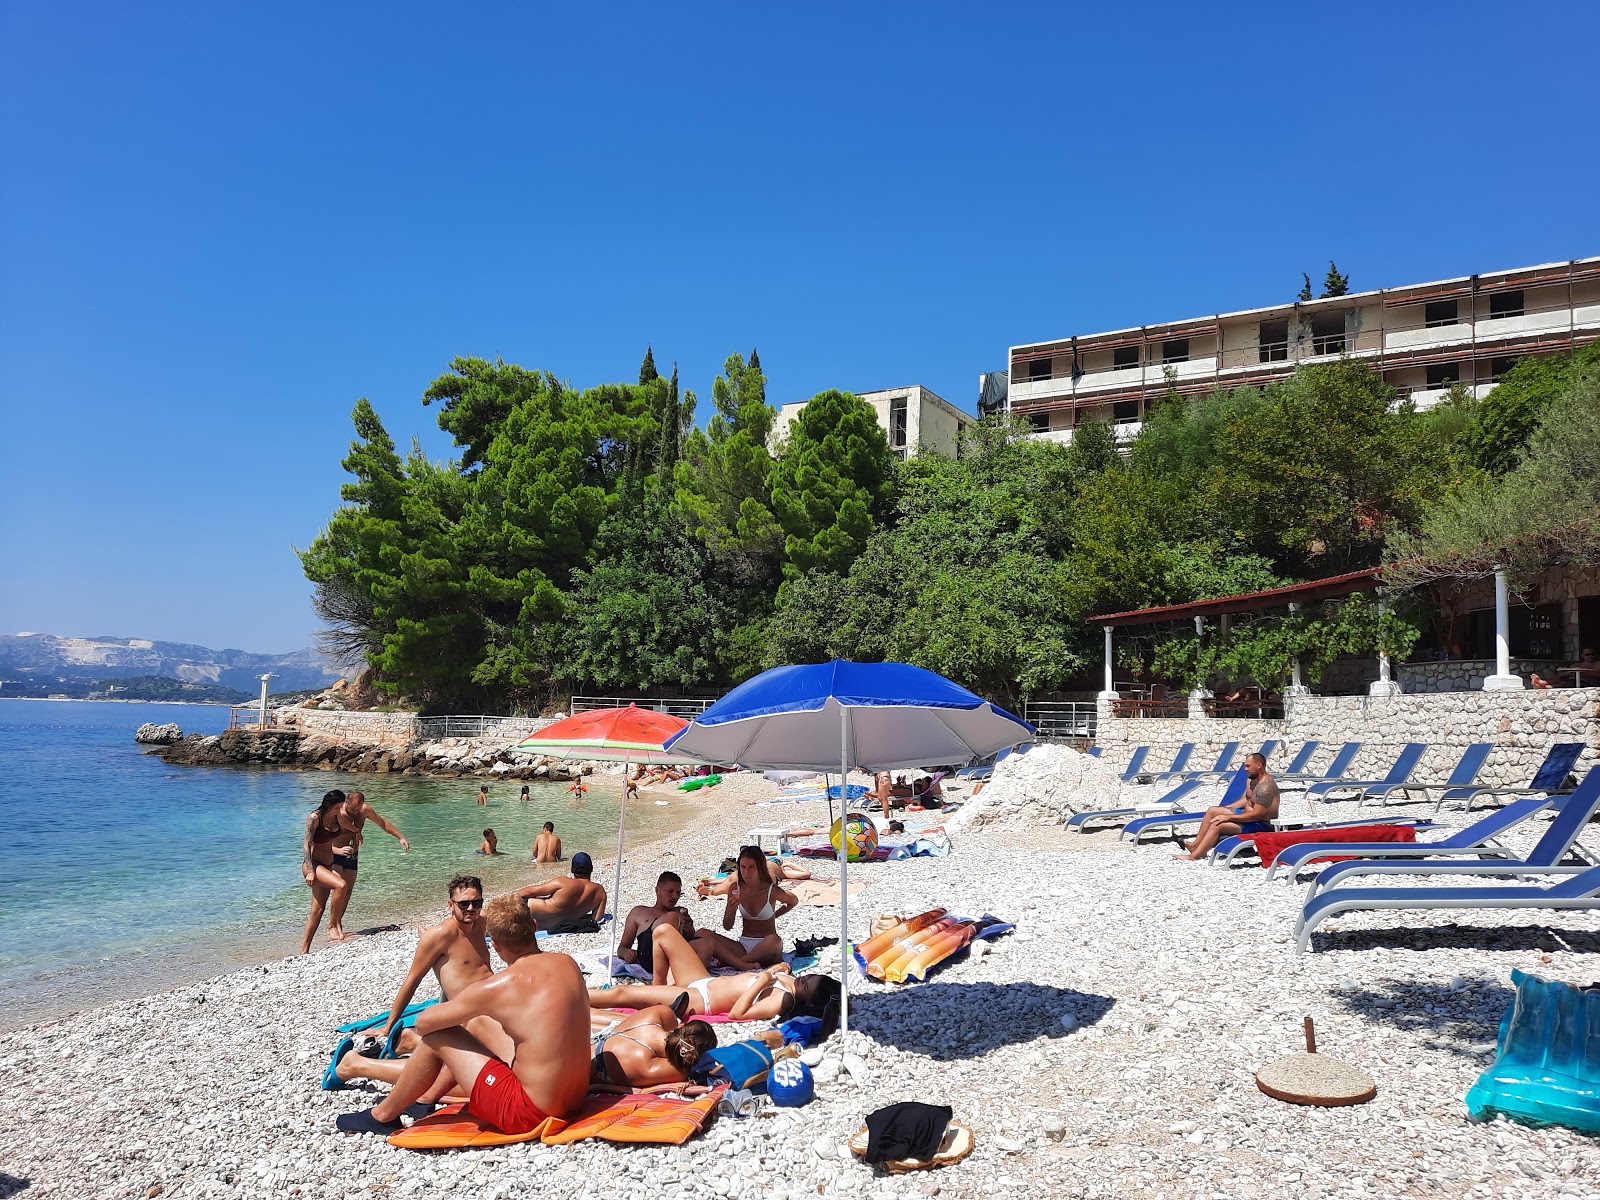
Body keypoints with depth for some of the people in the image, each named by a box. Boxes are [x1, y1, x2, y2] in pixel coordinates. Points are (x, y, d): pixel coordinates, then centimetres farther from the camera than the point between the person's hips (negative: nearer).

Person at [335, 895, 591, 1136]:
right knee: (478, 1023, 21)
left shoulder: (498, 987, -19)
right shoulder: (568, 963, -1)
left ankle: (383, 1115, 26)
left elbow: (424, 1022, -6)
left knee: (437, 1036, 5)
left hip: (530, 1113, -7)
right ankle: (428, 1096, 39)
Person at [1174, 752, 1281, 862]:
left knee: (1217, 825, -23)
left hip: (1261, 825, -11)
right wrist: (1224, 809, 12)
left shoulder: (1265, 787, -26)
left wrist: (1228, 817, -27)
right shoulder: (1252, 780, 7)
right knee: (1212, 811, 9)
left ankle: (1194, 856, -21)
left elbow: (1256, 815, -29)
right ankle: (1196, 844, 4)